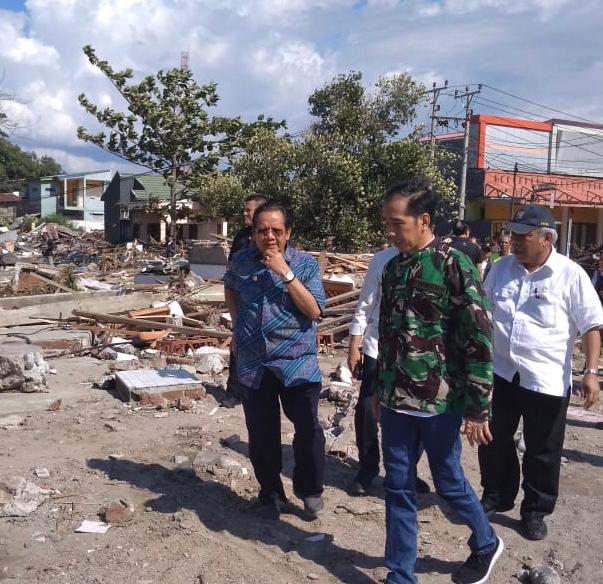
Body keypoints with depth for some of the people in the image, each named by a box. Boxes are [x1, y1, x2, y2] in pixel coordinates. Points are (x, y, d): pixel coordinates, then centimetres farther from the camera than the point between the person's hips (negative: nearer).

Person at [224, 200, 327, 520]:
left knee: (309, 429, -7)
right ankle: (270, 493, 29)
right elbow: (230, 290, 25)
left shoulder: (306, 264, -5)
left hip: (297, 362, -2)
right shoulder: (241, 261, 3)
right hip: (253, 364, 3)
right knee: (261, 435, 9)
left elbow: (314, 311, -14)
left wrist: (286, 273, -19)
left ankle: (310, 489, 19)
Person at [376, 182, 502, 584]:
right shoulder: (393, 267, 7)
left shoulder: (455, 266, -13)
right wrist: (380, 388, 19)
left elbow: (479, 339, -14)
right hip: (396, 400, 6)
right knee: (398, 487, 10)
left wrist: (478, 407, -14)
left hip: (440, 401, -5)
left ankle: (487, 544, 40)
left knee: (448, 481, 12)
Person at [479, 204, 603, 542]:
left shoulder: (571, 275, -11)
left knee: (542, 453, 10)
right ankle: (496, 497, 36)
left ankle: (535, 511, 28)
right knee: (494, 442, 16)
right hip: (500, 373, 5)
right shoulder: (501, 268, 4)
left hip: (547, 381, -4)